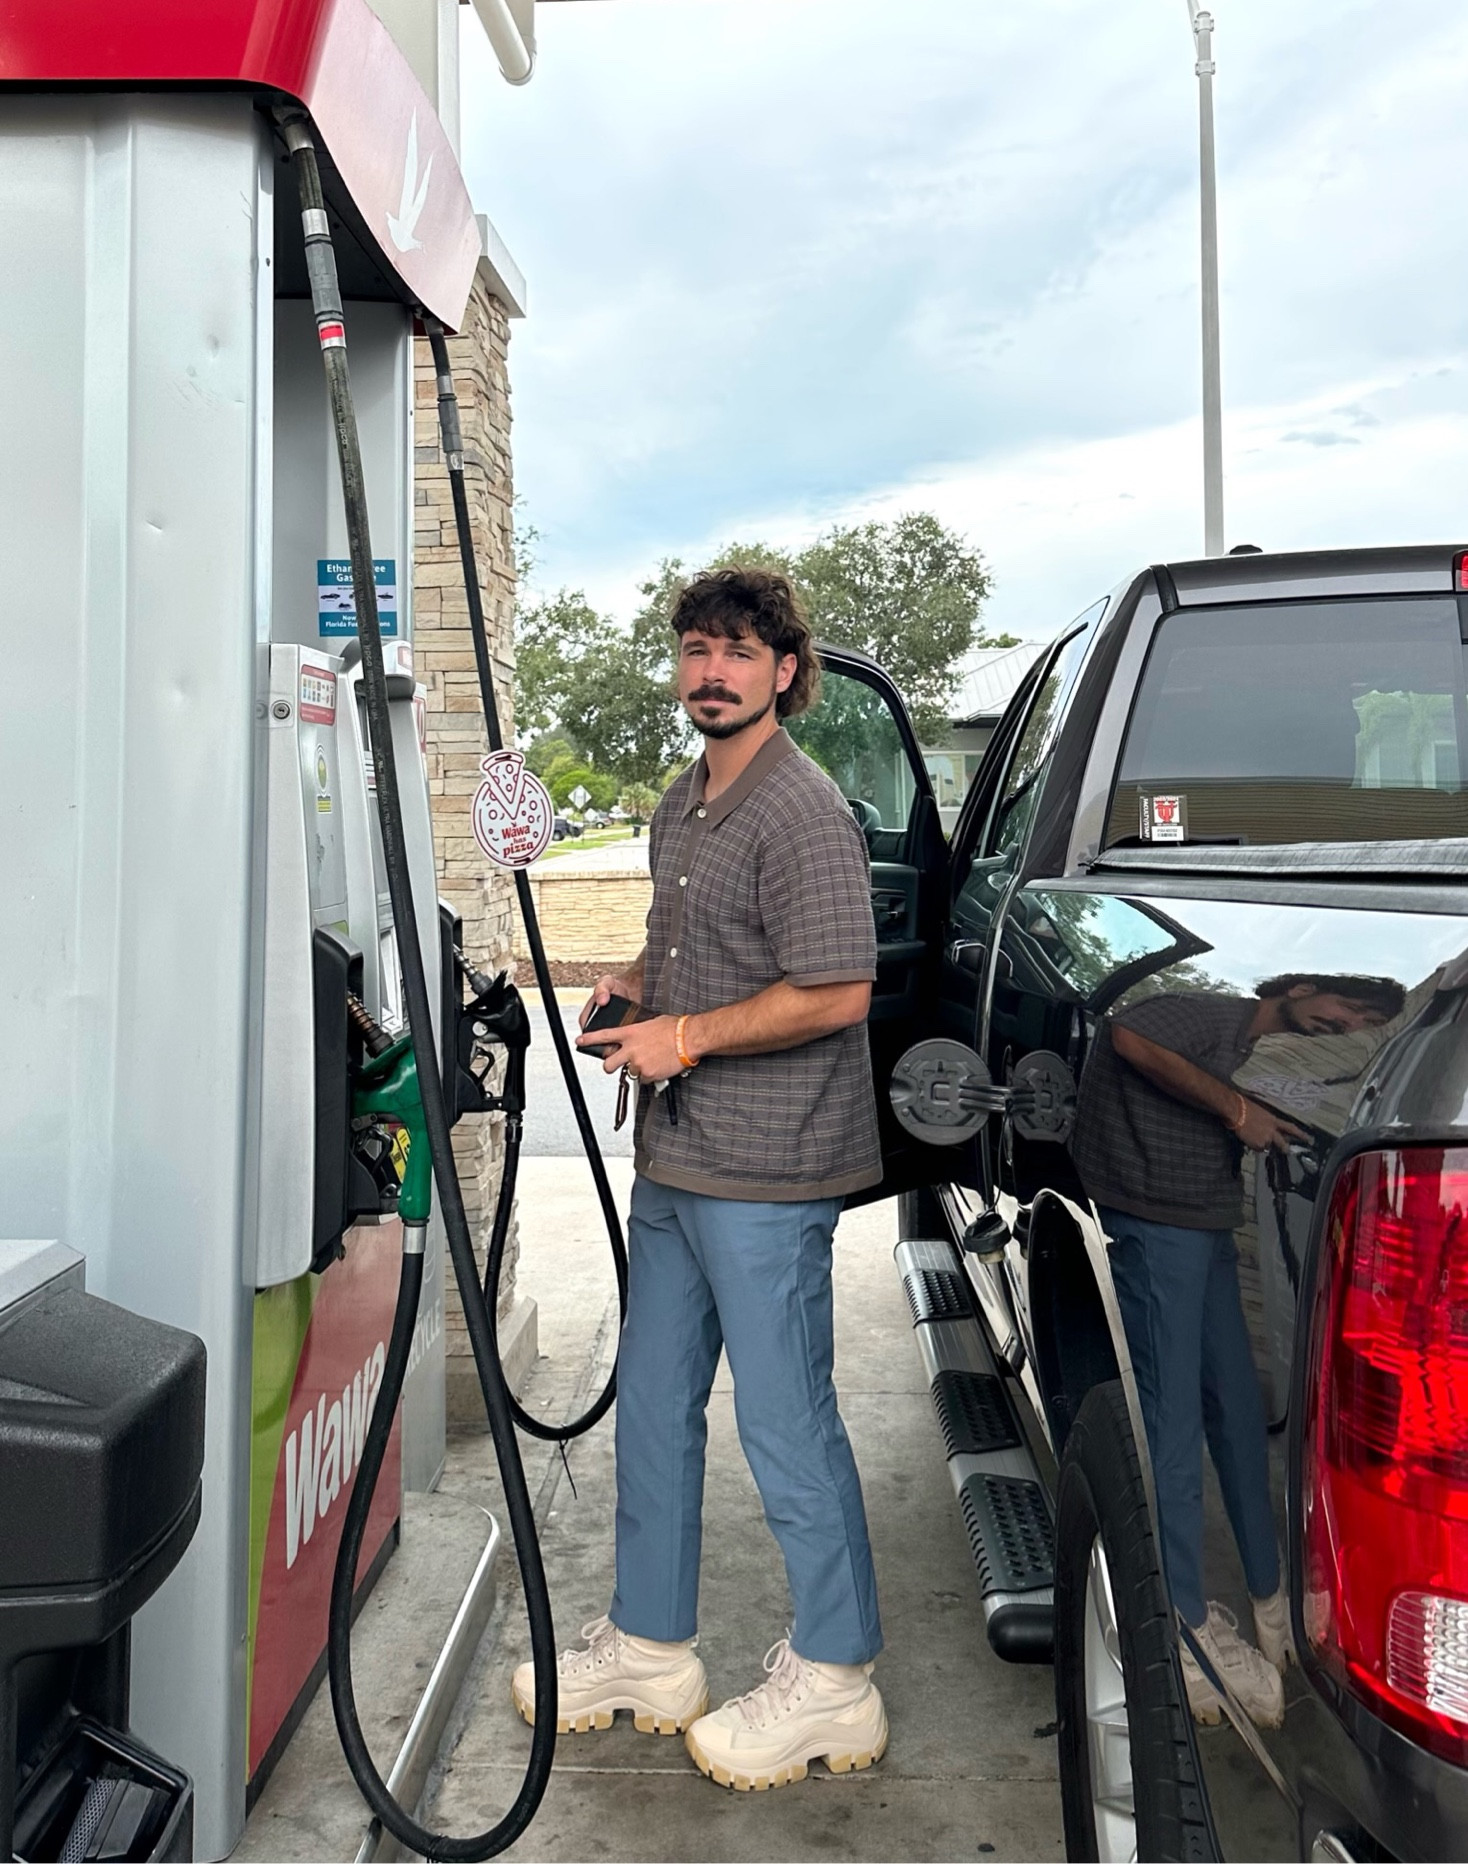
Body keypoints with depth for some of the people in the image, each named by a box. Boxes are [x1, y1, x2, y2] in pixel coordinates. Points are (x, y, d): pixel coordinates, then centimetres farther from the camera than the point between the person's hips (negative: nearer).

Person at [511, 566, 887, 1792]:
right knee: (653, 1408, 17)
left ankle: (833, 1686, 20)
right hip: (673, 1162, 10)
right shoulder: (683, 805, 14)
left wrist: (686, 1035, -17)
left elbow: (836, 992, -20)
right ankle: (650, 1650, 34)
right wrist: (632, 986, 6)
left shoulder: (804, 813, -15)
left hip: (765, 1178, -9)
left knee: (786, 1425, 1)